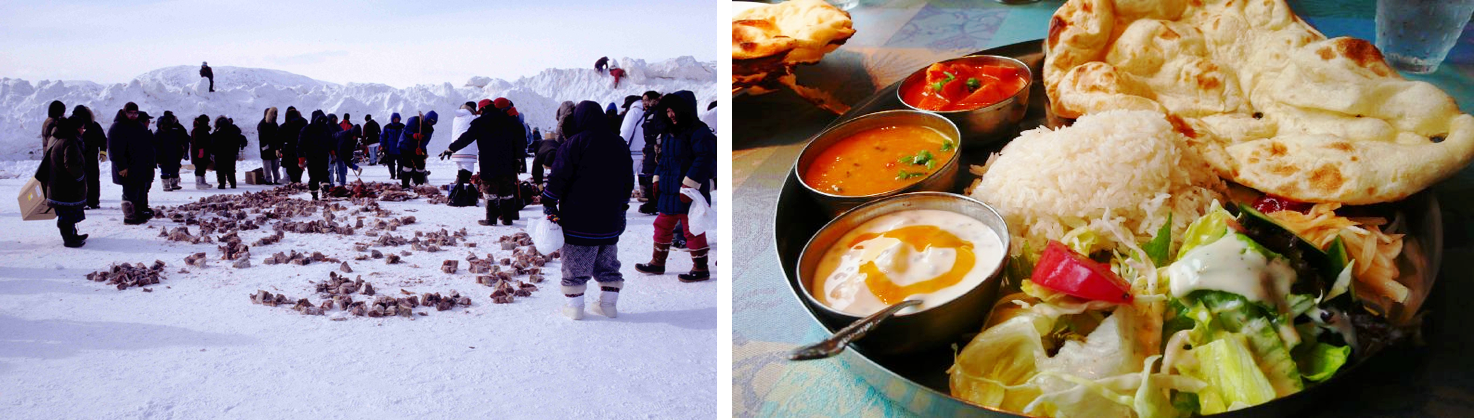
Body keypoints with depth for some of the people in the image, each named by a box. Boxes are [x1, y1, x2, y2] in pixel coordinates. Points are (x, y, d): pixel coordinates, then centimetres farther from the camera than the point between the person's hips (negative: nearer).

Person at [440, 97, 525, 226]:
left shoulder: (480, 123, -3)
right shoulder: (509, 121, 8)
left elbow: (466, 138, -3)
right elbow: (519, 138, 14)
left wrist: (451, 149, 5)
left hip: (489, 166, -3)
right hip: (507, 164, 3)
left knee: (490, 191, 1)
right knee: (507, 191, 8)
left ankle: (491, 218, -1)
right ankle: (507, 218, 9)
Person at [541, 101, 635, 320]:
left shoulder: (575, 143, -9)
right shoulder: (619, 145, 9)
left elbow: (558, 178, -11)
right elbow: (628, 180, 17)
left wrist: (549, 204, -2)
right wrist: (621, 207, 26)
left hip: (578, 219, -5)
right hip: (610, 220, 5)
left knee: (575, 263, 2)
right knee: (608, 261, 15)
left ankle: (574, 305, 3)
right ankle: (608, 303, 16)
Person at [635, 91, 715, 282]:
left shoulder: (699, 132, -14)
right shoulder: (671, 132, 14)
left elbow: (705, 159, -21)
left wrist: (690, 184, -24)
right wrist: (657, 179, 16)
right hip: (669, 191, 9)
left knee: (692, 229, -3)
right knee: (662, 225, 16)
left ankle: (700, 268, 7)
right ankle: (658, 262, 28)